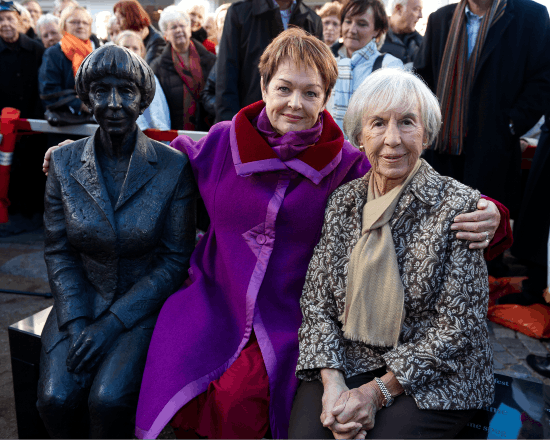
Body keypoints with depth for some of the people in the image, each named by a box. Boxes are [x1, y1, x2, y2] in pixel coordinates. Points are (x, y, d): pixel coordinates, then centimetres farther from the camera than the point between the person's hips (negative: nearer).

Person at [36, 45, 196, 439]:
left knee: (108, 400, -23)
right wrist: (76, 323, -11)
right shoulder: (64, 163, 0)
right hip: (81, 300, 3)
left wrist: (112, 323, -14)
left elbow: (175, 259, -8)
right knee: (56, 398, -18)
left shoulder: (173, 166, -9)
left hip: (143, 305, -2)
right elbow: (58, 252, 3)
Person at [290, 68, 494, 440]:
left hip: (432, 378, -2)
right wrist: (333, 382, -13)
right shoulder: (344, 200, 1)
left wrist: (377, 391, -15)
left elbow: (457, 328, -11)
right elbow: (317, 301, 1)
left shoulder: (459, 206, -10)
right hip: (347, 363, 3)